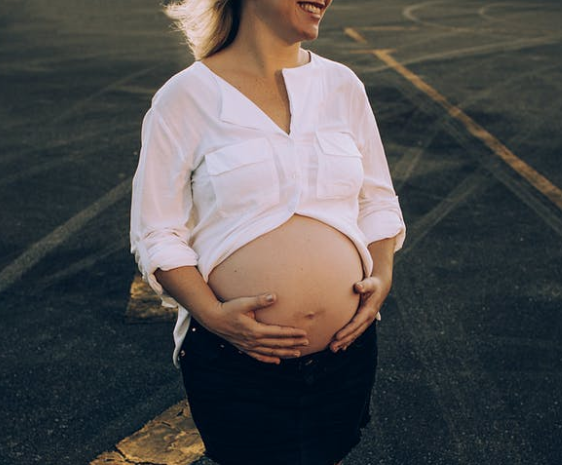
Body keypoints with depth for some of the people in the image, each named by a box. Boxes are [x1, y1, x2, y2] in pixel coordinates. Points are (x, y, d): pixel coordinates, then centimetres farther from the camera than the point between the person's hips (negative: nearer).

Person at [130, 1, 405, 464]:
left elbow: (378, 200, 14)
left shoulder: (342, 85, 6)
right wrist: (211, 314, -19)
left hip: (347, 350, 4)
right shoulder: (187, 97, -6)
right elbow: (156, 233, -5)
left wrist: (383, 274, -3)